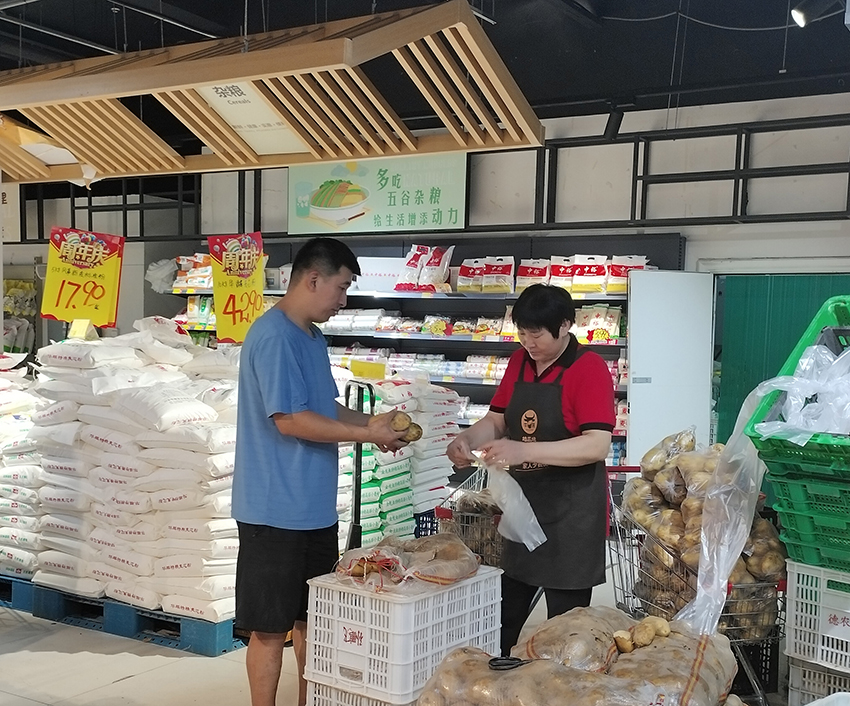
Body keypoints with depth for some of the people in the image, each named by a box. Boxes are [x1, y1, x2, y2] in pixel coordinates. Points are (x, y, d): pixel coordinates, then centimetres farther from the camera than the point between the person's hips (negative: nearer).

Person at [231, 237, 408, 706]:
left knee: (310, 618, 19)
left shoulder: (313, 337, 13)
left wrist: (372, 422, 4)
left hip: (314, 507, 10)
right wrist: (365, 434, -16)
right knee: (271, 628, 2)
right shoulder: (273, 336, -18)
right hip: (276, 510, -9)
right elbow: (290, 419, -23)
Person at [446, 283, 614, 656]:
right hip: (523, 503, 7)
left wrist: (525, 451, -33)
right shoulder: (519, 362, 8)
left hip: (571, 514, -6)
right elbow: (497, 420, 14)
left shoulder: (589, 369, -14)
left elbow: (597, 445, -24)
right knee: (504, 619, 13)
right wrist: (467, 439, -8)